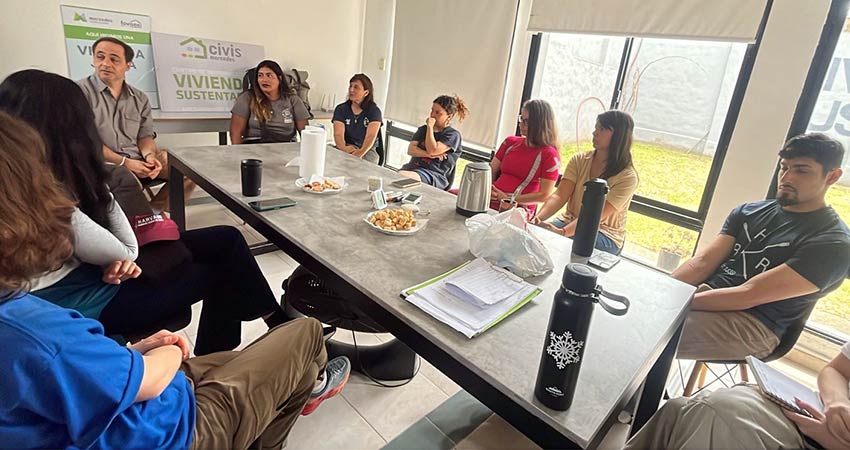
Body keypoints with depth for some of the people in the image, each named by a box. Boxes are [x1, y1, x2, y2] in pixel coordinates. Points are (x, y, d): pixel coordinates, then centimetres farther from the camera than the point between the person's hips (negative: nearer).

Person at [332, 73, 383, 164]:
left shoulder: (374, 111, -3)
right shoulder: (340, 109, 3)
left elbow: (371, 136, -18)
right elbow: (338, 134, -11)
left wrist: (361, 152, -40)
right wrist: (344, 148, -36)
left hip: (367, 150, -1)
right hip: (346, 149, 2)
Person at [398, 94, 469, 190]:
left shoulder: (453, 135, 1)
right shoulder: (423, 129, 21)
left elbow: (432, 150, -12)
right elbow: (410, 150, 7)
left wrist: (430, 127, -5)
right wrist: (428, 155, -10)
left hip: (434, 174, -6)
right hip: (412, 167, 6)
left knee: (401, 176, -34)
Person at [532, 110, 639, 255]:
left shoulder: (628, 176, -13)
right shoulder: (579, 160, 1)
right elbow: (559, 196, -10)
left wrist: (563, 231, -39)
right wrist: (538, 218, -29)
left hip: (605, 234, -4)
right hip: (571, 221, 4)